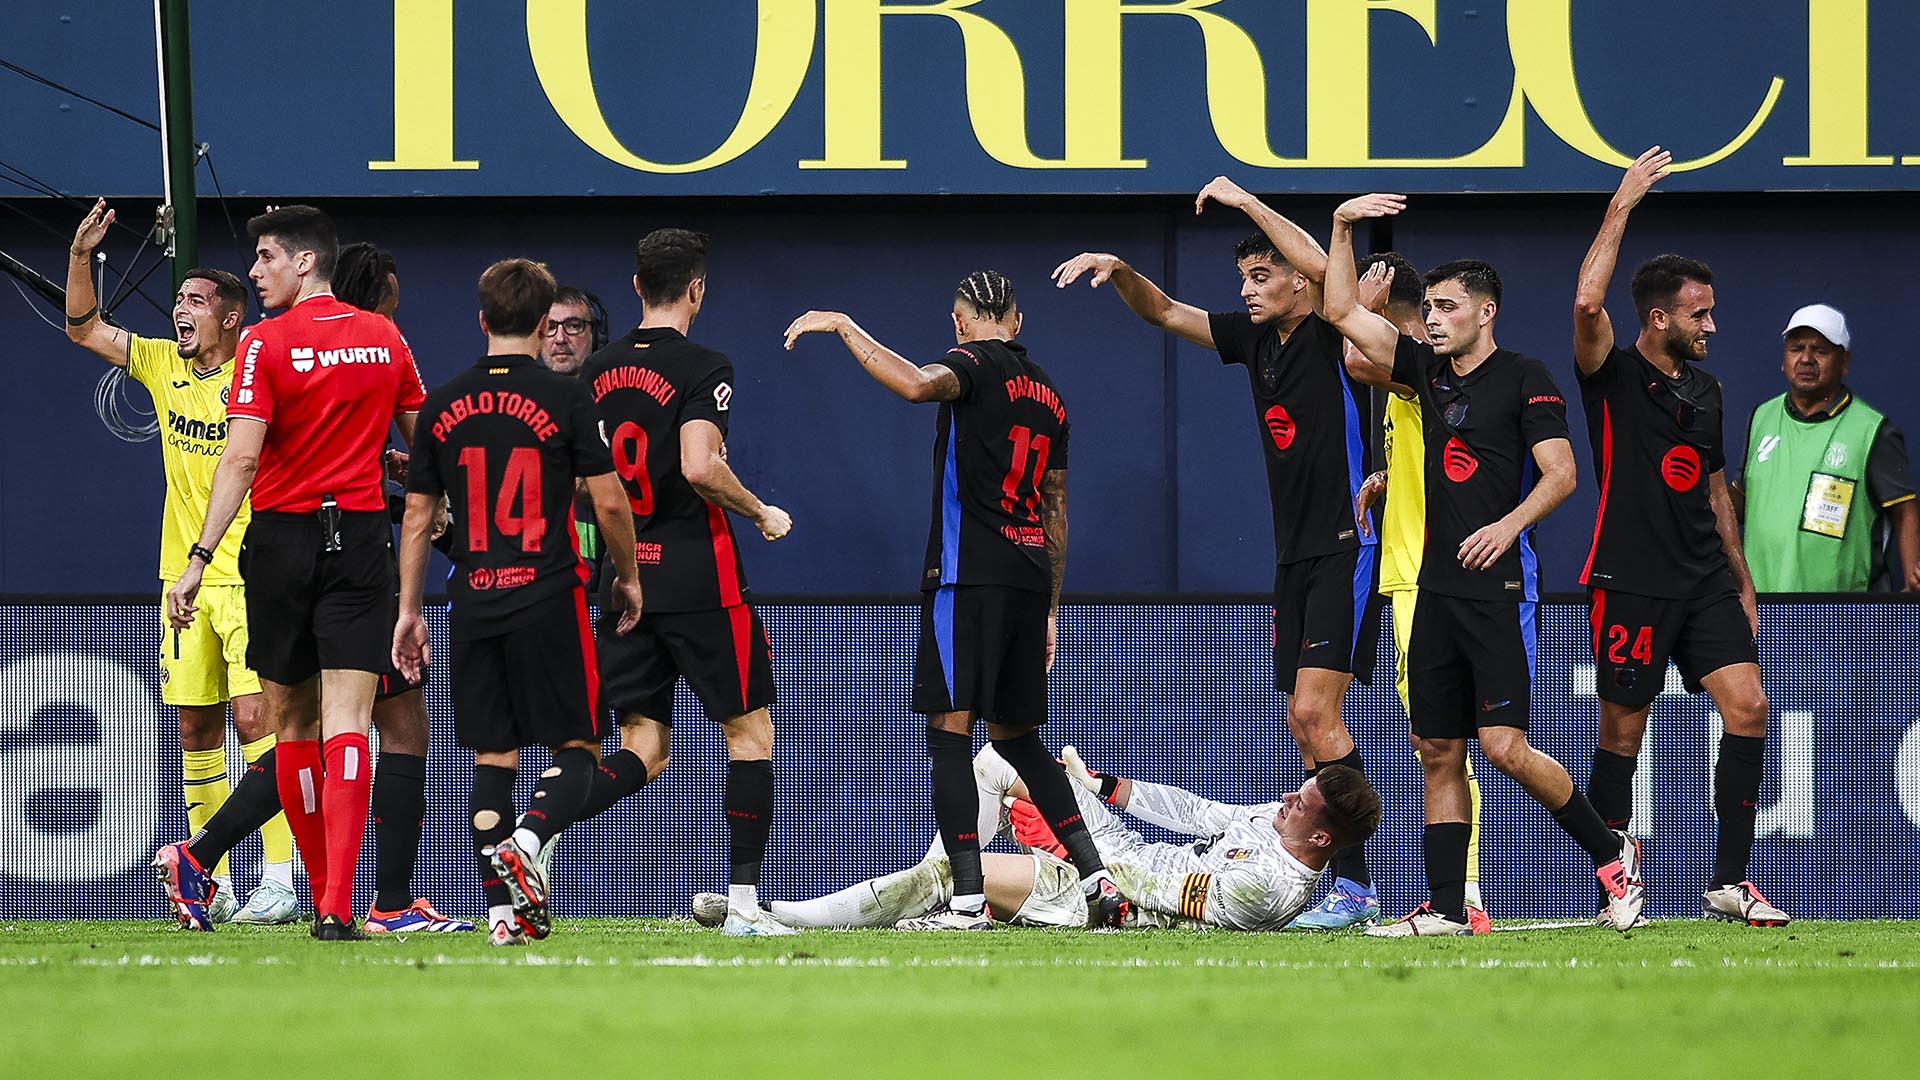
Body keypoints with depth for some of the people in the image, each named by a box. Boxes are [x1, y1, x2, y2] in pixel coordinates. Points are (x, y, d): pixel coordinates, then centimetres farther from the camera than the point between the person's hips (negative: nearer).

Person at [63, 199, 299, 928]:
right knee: (196, 730, 6)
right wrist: (81, 256, 5)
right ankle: (211, 887, 11)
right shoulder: (164, 365, 10)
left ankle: (280, 881, -15)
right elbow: (83, 328, 17)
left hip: (251, 576, -6)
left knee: (254, 717, -13)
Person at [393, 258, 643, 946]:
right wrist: (628, 577, 12)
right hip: (549, 598, -4)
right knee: (575, 746, 4)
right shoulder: (565, 398, -5)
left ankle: (503, 912, 2)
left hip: (473, 604, 4)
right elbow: (609, 501, -4)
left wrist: (409, 609, 16)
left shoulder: (444, 405, 6)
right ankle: (526, 845, -22)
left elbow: (417, 515, 9)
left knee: (491, 756, 7)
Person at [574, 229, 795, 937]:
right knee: (750, 731, 7)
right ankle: (743, 904, 3)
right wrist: (762, 513, -7)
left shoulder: (598, 370, 9)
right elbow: (700, 466, -23)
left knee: (643, 750, 7)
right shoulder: (702, 369, -11)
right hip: (699, 578, -6)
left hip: (623, 578, 6)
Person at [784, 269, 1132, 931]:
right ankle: (1097, 876, 12)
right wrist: (1049, 611, 28)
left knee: (950, 729, -8)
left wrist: (844, 328, -17)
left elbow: (919, 384, -28)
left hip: (968, 573, -7)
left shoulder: (977, 363, -4)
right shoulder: (1048, 394, 20)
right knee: (1016, 736, 18)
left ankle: (969, 900, -18)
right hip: (1030, 580, 7)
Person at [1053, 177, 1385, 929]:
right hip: (1294, 555, 9)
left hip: (1345, 550, -9)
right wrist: (1118, 271, 0)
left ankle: (1353, 883, -17)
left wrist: (1245, 200, -21)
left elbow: (1323, 269, -30)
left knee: (1315, 711, -17)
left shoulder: (1332, 337, -10)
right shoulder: (1255, 338, 11)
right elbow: (1165, 312, 20)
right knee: (1306, 725, 7)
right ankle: (1346, 889, 10)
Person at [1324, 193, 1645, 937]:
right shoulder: (1428, 371, 14)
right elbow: (1344, 313, 19)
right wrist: (1342, 226, 12)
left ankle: (1610, 853, 0)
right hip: (1438, 589, 7)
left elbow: (1561, 471, -11)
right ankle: (1446, 909, 7)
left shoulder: (1524, 377, -4)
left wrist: (1510, 524, -25)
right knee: (1437, 753, 5)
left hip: (1501, 588, -7)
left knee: (1504, 746, -15)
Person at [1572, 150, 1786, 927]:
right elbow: (1587, 304, -25)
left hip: (1705, 582, 6)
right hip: (1631, 585, -6)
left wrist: (1742, 584, 21)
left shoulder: (1706, 389, 15)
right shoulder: (1615, 377, -5)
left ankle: (1730, 882, -5)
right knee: (1622, 733, 1)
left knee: (1748, 707, -9)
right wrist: (1621, 206, -22)